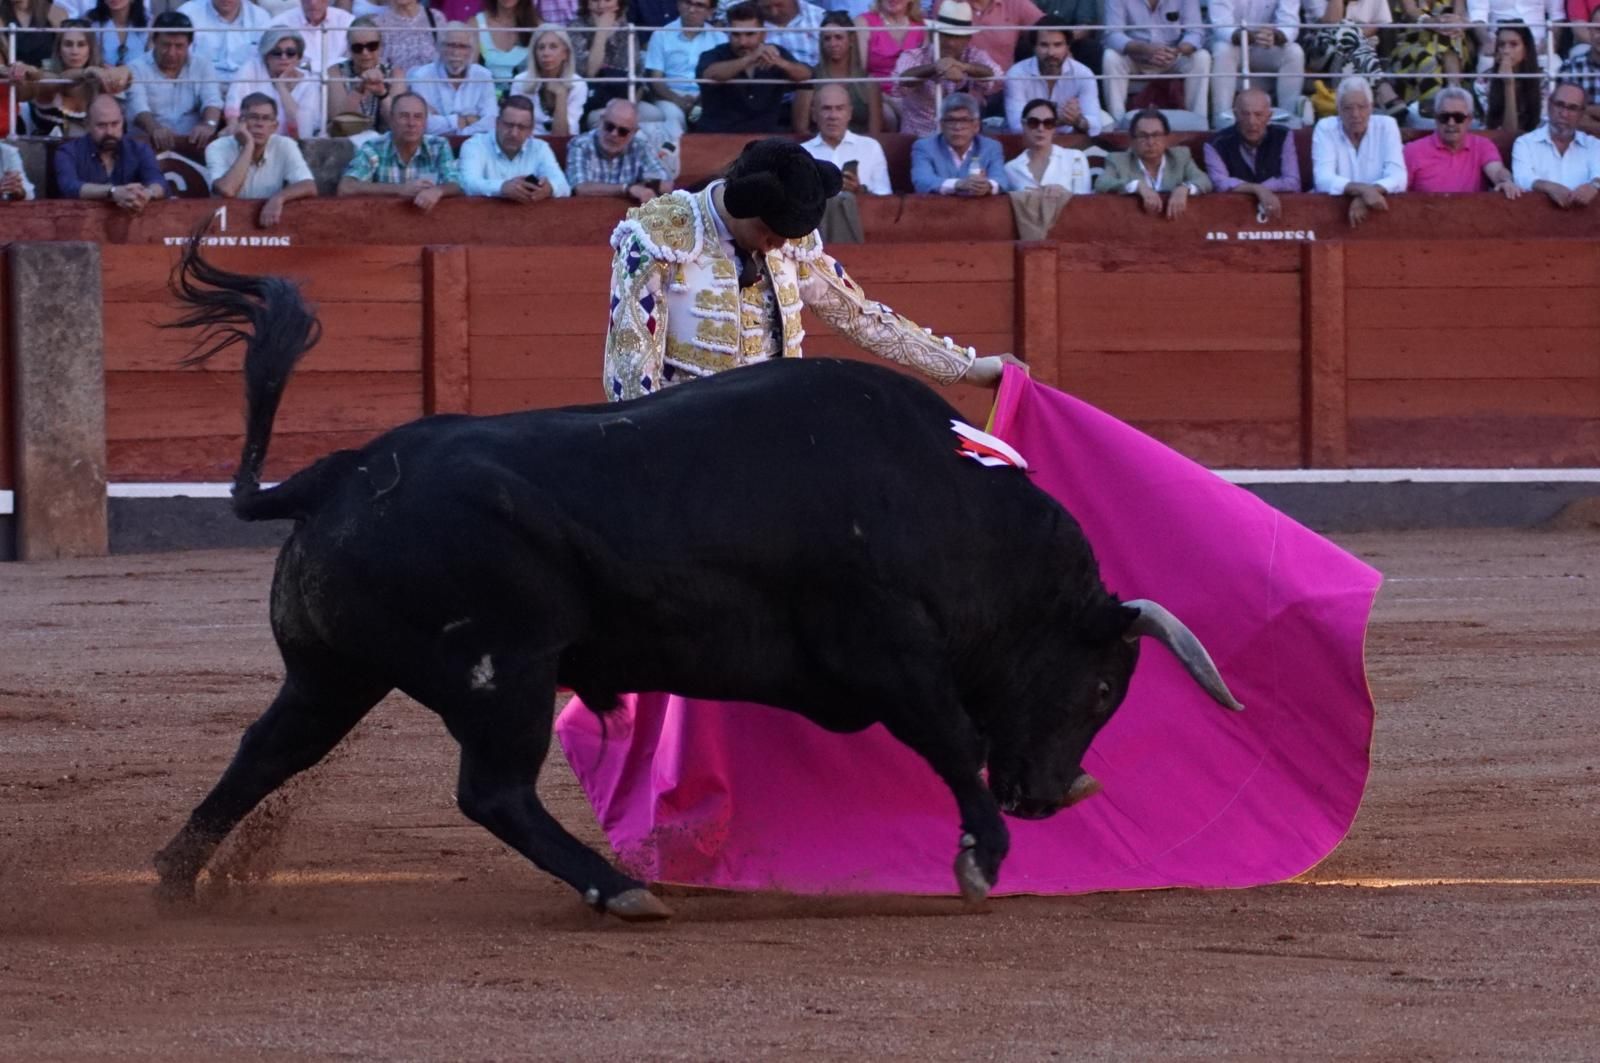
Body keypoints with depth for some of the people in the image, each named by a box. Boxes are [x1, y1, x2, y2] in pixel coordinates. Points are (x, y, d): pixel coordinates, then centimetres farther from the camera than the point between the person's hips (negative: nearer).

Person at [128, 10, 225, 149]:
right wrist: (154, 129, -38)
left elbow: (212, 101, -4)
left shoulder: (202, 66, 11)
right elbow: (138, 107, -14)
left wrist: (209, 125, -30)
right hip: (151, 143, -1)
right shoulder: (137, 69, 3)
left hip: (193, 142, 1)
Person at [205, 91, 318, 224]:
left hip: (269, 226, 1)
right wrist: (248, 147, -19)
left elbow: (309, 188, -11)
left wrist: (278, 198, -28)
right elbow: (226, 191, -24)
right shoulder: (219, 148, -9)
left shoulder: (285, 146, -3)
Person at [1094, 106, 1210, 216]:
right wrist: (1139, 186, -26)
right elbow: (1101, 185, -13)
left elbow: (1204, 182, -3)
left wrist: (1183, 189, -24)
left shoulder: (1181, 157, 9)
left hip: (1175, 223, 1)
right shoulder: (1118, 161, 4)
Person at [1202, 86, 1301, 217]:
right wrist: (1258, 190, -32)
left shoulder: (1283, 138, 4)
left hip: (1279, 212, 0)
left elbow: (1292, 184, -6)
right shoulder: (1216, 145, -1)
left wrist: (1240, 188, -12)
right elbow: (1220, 184, -17)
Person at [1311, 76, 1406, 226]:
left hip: (1377, 211, 0)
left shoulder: (1387, 126, 0)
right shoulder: (1325, 128, -2)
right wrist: (1363, 190, -30)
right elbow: (1324, 180, -15)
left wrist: (1363, 197, -26)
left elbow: (1398, 179, -10)